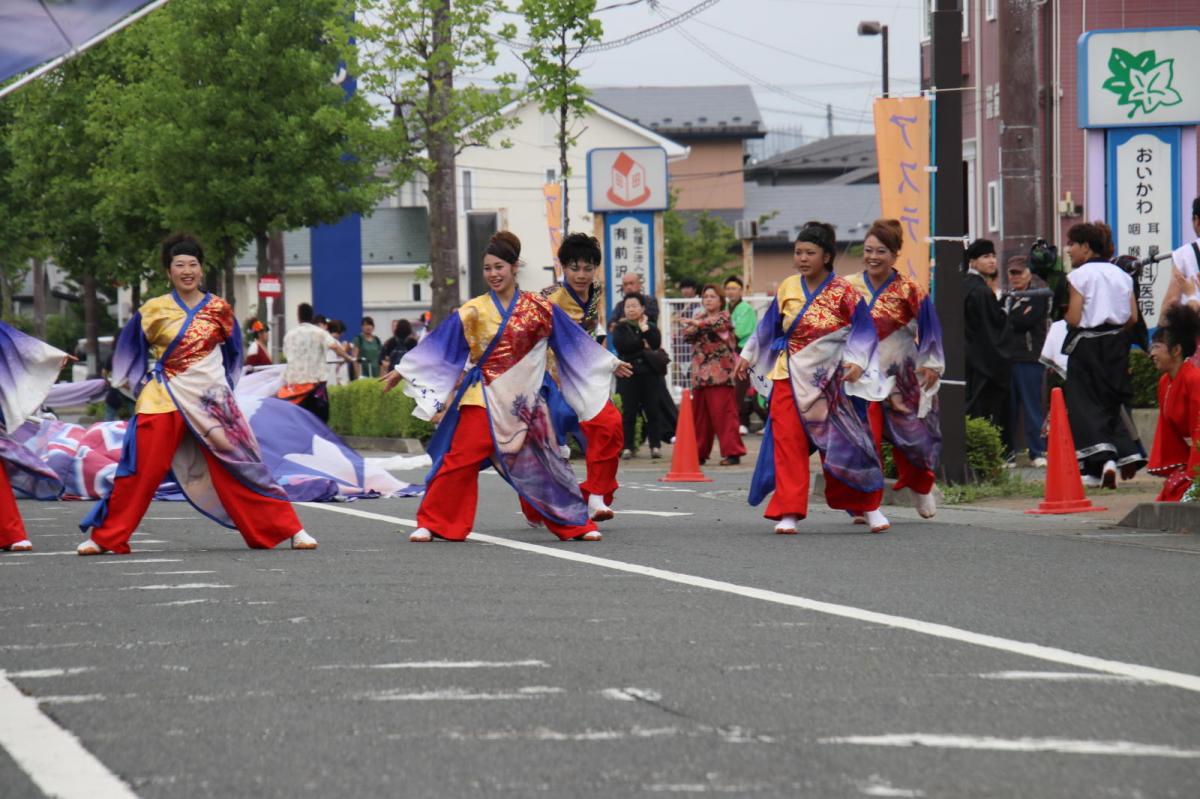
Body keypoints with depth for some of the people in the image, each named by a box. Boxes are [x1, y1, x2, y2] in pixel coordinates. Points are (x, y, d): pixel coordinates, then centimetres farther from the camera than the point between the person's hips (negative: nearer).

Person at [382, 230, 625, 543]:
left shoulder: (539, 308, 2)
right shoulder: (473, 311, 0)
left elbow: (574, 341, 11)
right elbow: (438, 345, 3)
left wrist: (610, 363, 15)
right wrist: (401, 371, 3)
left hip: (524, 401, 1)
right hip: (484, 399, -1)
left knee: (542, 464, 6)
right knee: (460, 459, -10)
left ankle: (575, 525, 18)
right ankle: (431, 524, -5)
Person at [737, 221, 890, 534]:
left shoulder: (843, 291, -7)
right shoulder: (788, 288, 4)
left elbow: (863, 328, -9)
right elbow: (768, 326, 15)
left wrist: (856, 361, -23)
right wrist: (748, 355, 18)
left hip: (827, 379, -3)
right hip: (789, 377, 3)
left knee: (841, 442, 2)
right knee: (788, 441, -6)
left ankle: (869, 507, 17)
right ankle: (788, 512, -4)